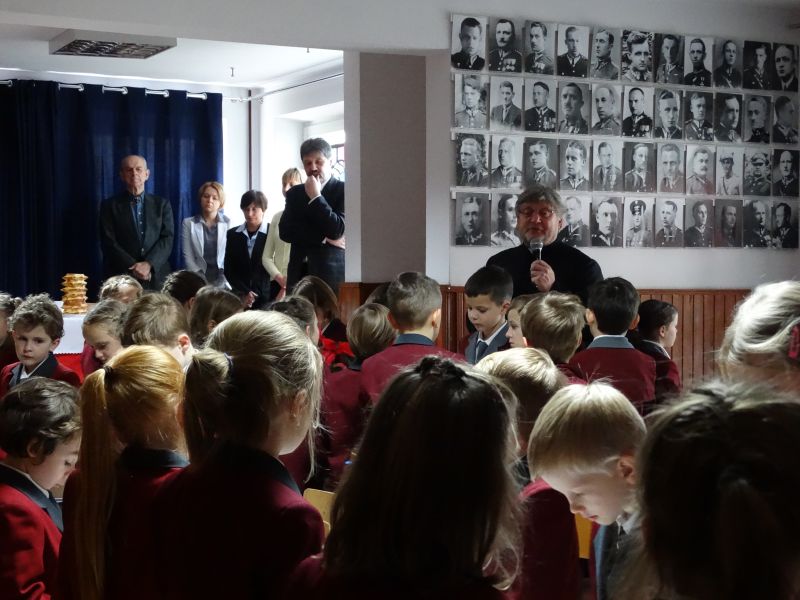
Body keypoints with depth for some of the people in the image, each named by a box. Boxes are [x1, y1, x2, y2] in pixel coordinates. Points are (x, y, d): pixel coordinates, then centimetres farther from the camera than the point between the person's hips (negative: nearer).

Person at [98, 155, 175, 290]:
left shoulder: (162, 204, 12)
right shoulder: (109, 205, 8)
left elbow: (167, 239, 2)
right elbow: (109, 243, -1)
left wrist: (149, 264, -14)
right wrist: (134, 268, -12)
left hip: (157, 278, 1)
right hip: (122, 278, -1)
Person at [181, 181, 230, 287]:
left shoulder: (228, 223, 5)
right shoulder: (188, 223, 6)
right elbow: (188, 257, 1)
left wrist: (224, 281, -6)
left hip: (223, 281, 0)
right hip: (199, 280, 0)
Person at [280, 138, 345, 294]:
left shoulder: (344, 190, 1)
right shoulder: (295, 193, 15)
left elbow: (337, 230, -10)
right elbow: (285, 231, 3)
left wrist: (315, 197, -8)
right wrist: (324, 238, -7)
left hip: (332, 275, -4)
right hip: (300, 274, 4)